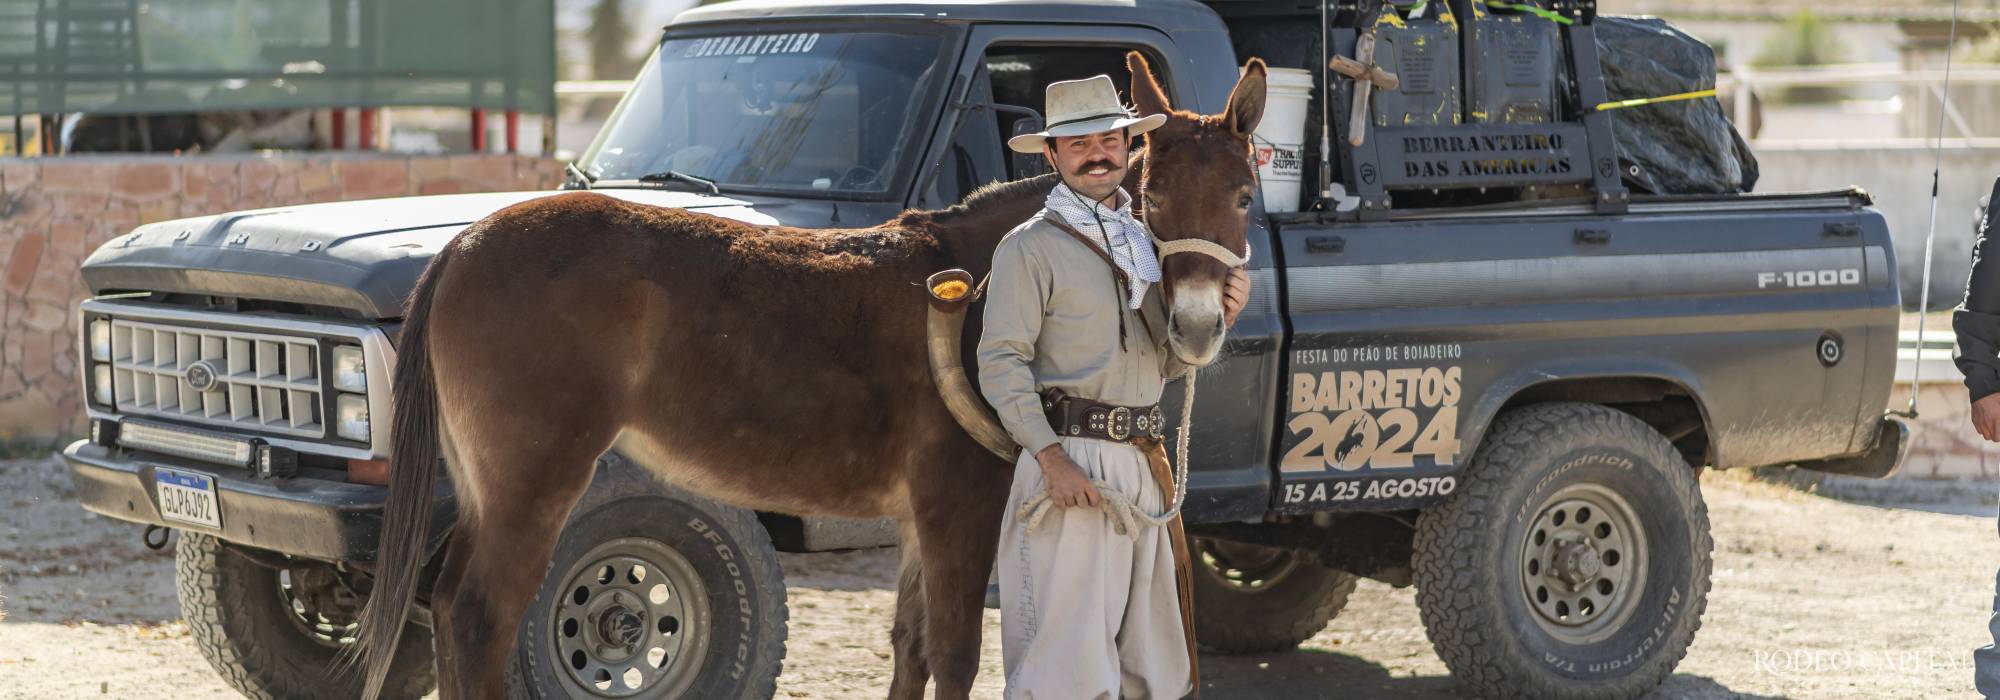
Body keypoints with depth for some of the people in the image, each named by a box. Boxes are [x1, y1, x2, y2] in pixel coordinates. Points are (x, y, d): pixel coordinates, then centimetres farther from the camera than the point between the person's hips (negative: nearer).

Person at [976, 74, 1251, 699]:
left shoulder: (1146, 242, 17)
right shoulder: (1031, 247, -4)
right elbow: (1001, 364, -11)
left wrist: (1218, 316, 1)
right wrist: (1052, 458, -20)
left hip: (1141, 465, 7)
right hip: (1070, 464, -7)